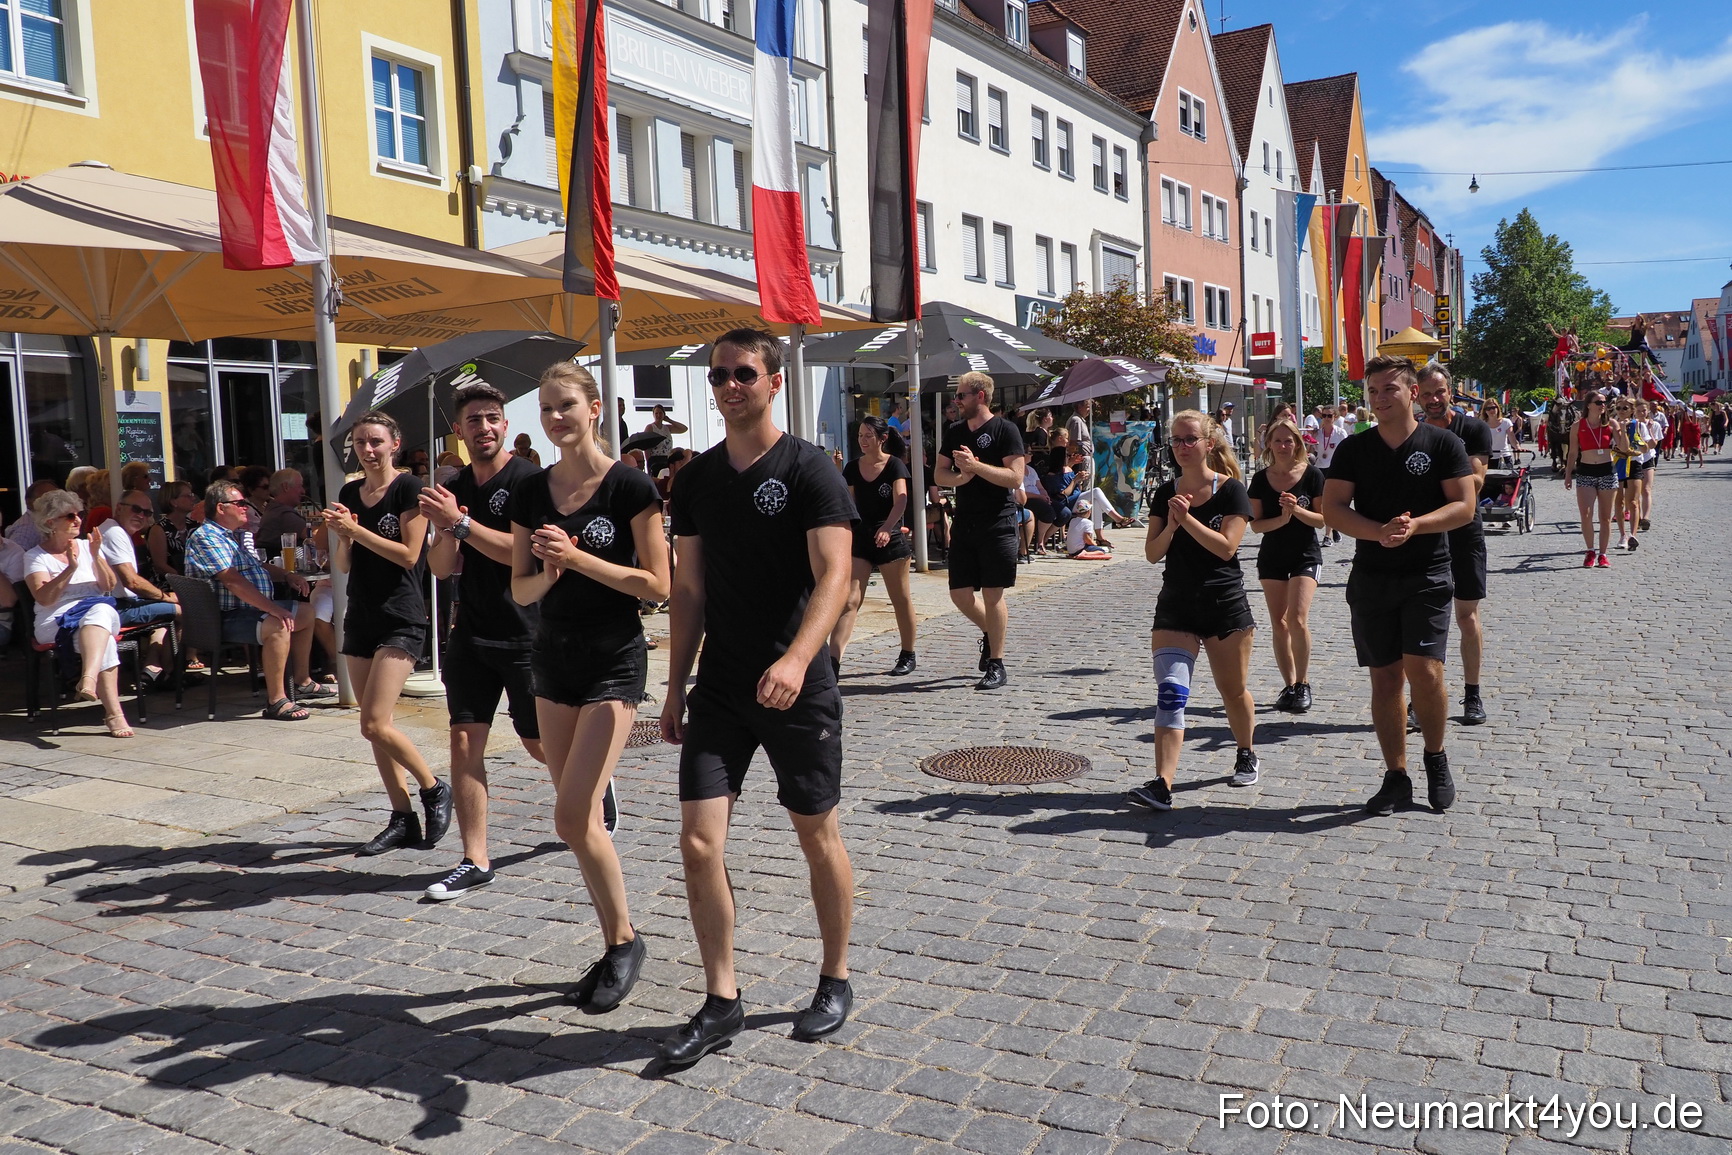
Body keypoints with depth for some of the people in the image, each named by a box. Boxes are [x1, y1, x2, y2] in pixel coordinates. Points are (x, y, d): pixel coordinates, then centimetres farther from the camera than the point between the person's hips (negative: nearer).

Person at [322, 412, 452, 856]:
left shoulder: (408, 488, -7)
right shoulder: (349, 493, 12)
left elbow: (409, 554, -13)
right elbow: (342, 565, 13)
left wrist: (356, 530, -15)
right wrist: (342, 536, -7)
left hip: (402, 619, -7)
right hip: (361, 617, 7)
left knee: (375, 723, -14)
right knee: (374, 726, 7)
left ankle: (434, 790, 7)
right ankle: (403, 819, 16)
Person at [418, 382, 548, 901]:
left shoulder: (528, 479, -10)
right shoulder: (455, 488, 10)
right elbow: (441, 567, 6)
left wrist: (460, 522, -24)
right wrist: (444, 527, -13)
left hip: (526, 634, -5)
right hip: (471, 634, 6)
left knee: (540, 743, 6)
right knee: (465, 741, 0)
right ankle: (475, 861, 7)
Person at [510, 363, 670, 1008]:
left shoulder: (630, 486, -9)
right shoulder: (531, 493, 6)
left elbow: (657, 585, -11)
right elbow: (520, 590, 9)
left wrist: (578, 558, -18)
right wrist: (547, 574, -12)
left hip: (614, 662, -6)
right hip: (553, 659, 6)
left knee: (574, 817, -12)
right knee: (580, 817, 9)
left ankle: (624, 938, 9)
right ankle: (616, 945, 24)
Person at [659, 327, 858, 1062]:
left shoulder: (808, 469, -8)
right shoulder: (696, 479, 8)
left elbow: (833, 576, -18)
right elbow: (689, 590, 12)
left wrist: (796, 658, -34)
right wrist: (676, 690, 10)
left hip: (797, 686, -4)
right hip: (720, 688, 4)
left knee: (817, 837, 9)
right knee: (698, 842, -2)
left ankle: (835, 981, 29)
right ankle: (721, 1002, 13)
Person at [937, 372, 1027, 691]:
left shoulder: (1005, 430, -6)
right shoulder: (954, 432, 12)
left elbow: (1015, 478, -14)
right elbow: (939, 474, 10)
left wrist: (976, 465, -21)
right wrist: (961, 476, -11)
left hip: (997, 523, -6)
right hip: (964, 524, 6)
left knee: (992, 594, -2)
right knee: (959, 594, 6)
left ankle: (996, 666, 7)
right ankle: (990, 630, 35)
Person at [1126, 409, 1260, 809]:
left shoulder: (1231, 490, -5)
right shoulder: (1165, 494, 7)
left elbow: (1226, 546, -15)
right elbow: (1152, 553, 3)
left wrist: (1187, 519, -21)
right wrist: (1171, 525, -14)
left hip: (1225, 605, -2)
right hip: (1176, 606, 3)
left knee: (1233, 690, 12)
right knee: (1170, 693, -11)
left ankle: (1246, 755, 40)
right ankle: (1162, 785, -19)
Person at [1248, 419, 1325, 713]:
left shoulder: (1312, 475, -6)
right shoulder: (1260, 479, 1)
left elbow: (1323, 519, -6)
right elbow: (1256, 523, -2)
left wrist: (1298, 510, -22)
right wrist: (1282, 519, -19)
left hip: (1306, 555, -3)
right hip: (1271, 557, 3)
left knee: (1297, 619, -16)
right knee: (1278, 624, 5)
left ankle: (1303, 684, -1)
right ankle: (1289, 686, 16)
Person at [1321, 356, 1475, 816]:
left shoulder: (1443, 443, 1)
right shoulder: (1354, 448, 6)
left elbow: (1464, 506, -4)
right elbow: (1333, 508, -1)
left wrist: (1415, 525, -21)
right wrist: (1380, 531, -18)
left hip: (1427, 576, -2)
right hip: (1371, 578, 2)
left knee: (1424, 672, -13)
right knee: (1385, 678, 5)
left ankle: (1435, 756, 14)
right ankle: (1396, 778, 16)